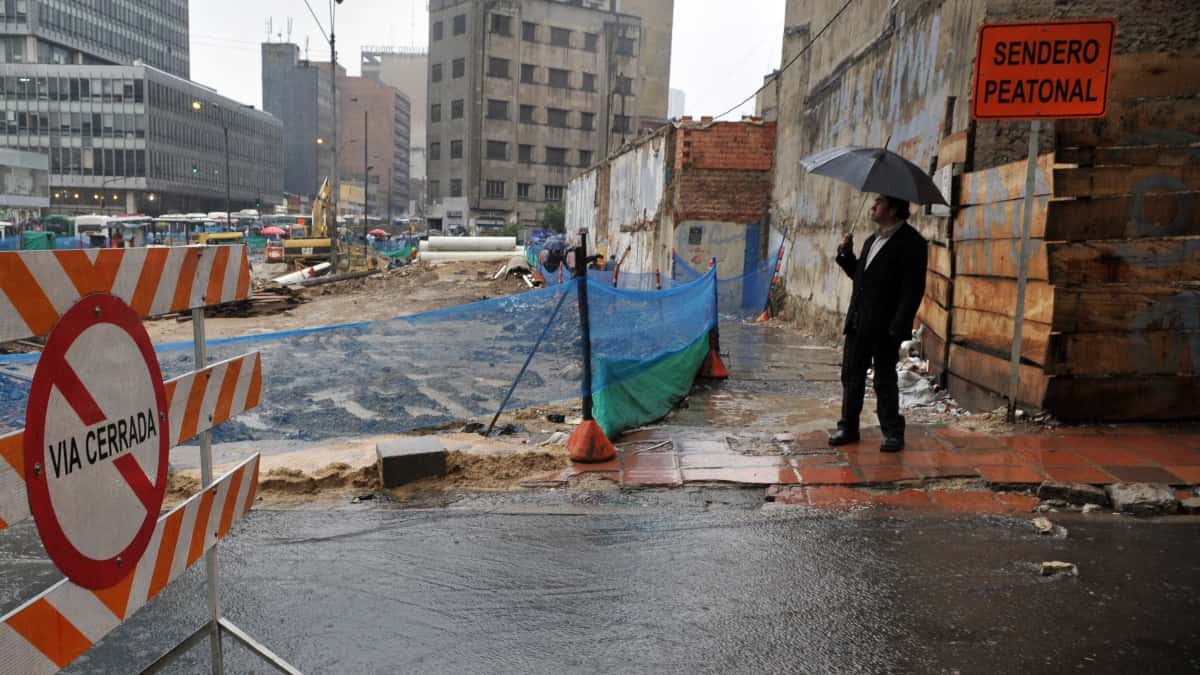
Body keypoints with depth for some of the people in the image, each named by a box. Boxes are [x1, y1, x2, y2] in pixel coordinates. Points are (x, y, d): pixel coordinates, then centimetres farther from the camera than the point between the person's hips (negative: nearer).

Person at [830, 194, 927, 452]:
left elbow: (913, 289, -16)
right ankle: (848, 427, 22)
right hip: (858, 323, 8)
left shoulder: (911, 242, -10)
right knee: (851, 375, 11)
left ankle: (893, 433, 14)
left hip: (884, 328, -8)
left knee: (885, 380, 1)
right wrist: (846, 256, 8)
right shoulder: (871, 240, 16)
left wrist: (898, 328, -22)